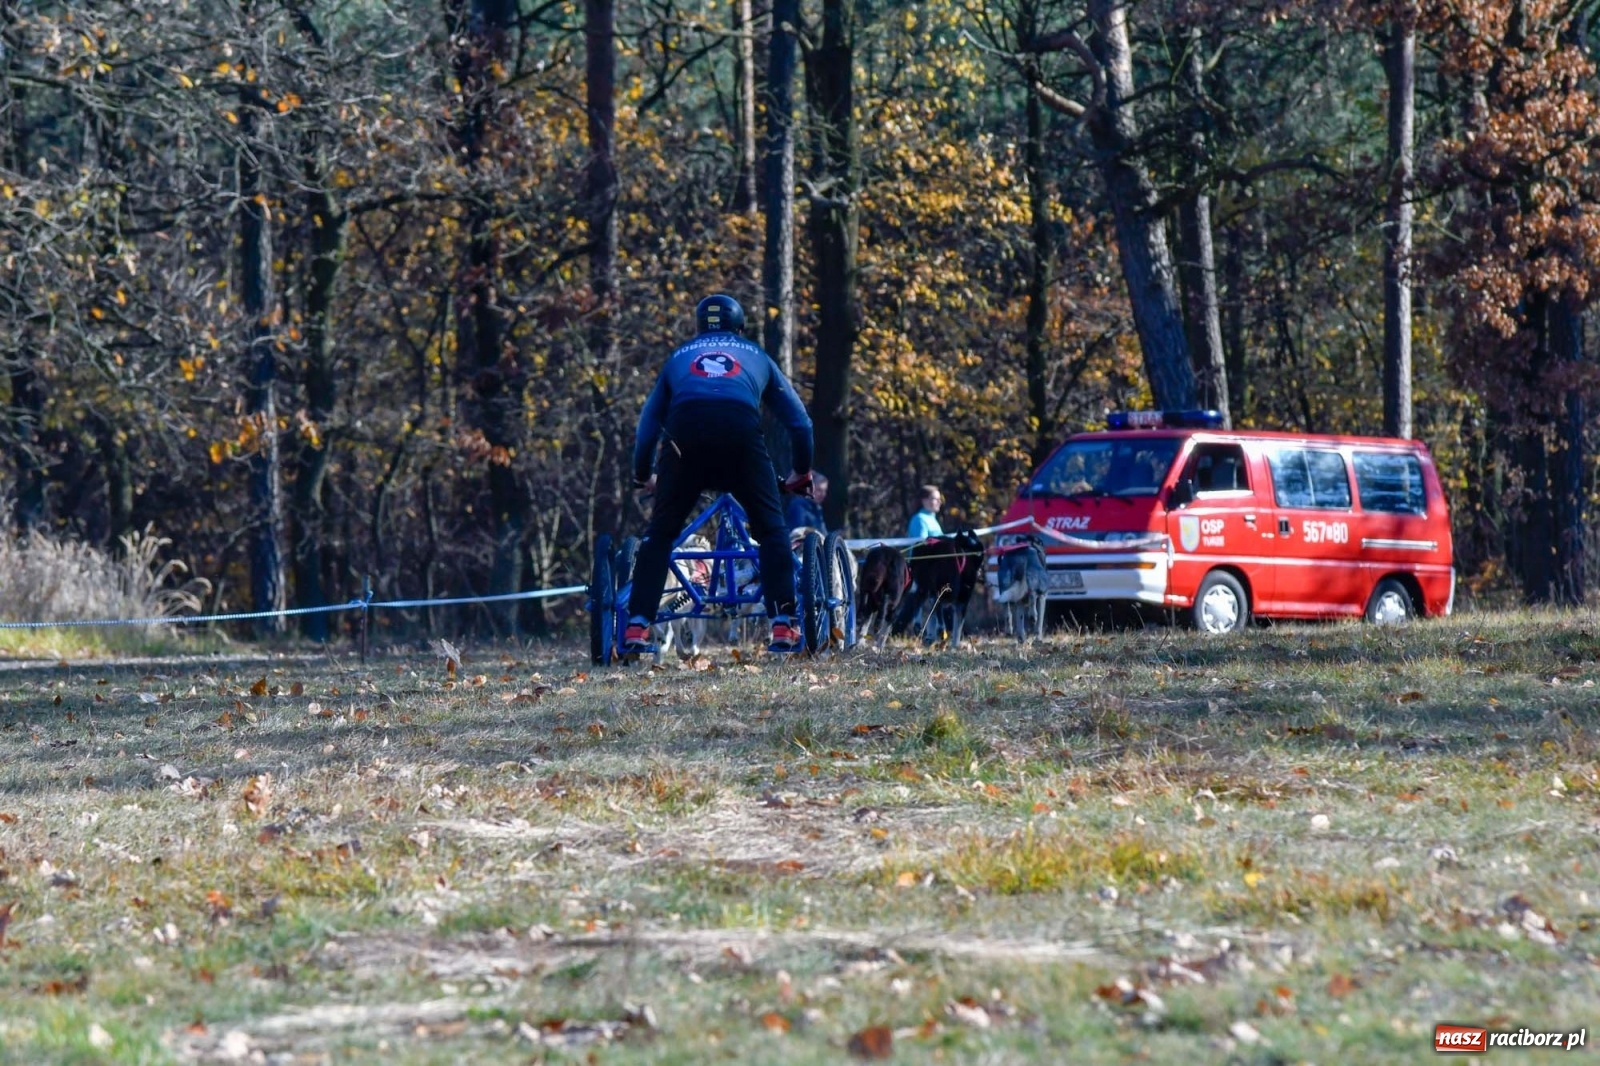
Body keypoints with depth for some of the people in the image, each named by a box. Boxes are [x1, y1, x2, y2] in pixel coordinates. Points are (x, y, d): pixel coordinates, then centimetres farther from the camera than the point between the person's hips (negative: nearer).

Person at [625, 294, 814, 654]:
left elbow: (648, 422, 34)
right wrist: (802, 473, 48)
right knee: (771, 529, 13)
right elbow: (799, 421, 34)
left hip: (685, 432, 1)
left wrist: (642, 476, 48)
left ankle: (636, 630, 5)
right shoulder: (756, 357, 35)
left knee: (660, 530, 14)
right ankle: (783, 627, 2)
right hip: (741, 430, -1)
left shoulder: (679, 357, 36)